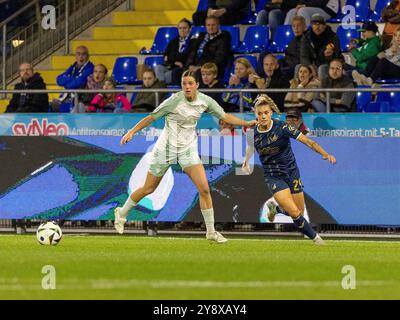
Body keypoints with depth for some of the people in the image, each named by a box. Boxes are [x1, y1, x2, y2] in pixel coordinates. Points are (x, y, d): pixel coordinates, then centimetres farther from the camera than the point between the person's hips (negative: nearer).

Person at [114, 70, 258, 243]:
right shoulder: (175, 100, -18)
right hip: (166, 148, -3)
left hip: (188, 149, 3)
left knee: (204, 189, -10)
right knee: (148, 189, 7)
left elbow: (225, 117, 6)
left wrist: (247, 123, -1)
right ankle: (121, 213, 32)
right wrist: (132, 131, -11)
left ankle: (211, 232, 0)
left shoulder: (205, 101, -6)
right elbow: (152, 117, -10)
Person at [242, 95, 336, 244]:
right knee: (294, 212, -18)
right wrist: (246, 161, 35)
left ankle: (275, 206, 36)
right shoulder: (252, 134, -9)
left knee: (299, 213, 6)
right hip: (273, 177, -1)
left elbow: (308, 141, -21)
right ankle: (314, 237, 6)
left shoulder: (282, 127, -17)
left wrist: (325, 154, -35)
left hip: (292, 172, 1)